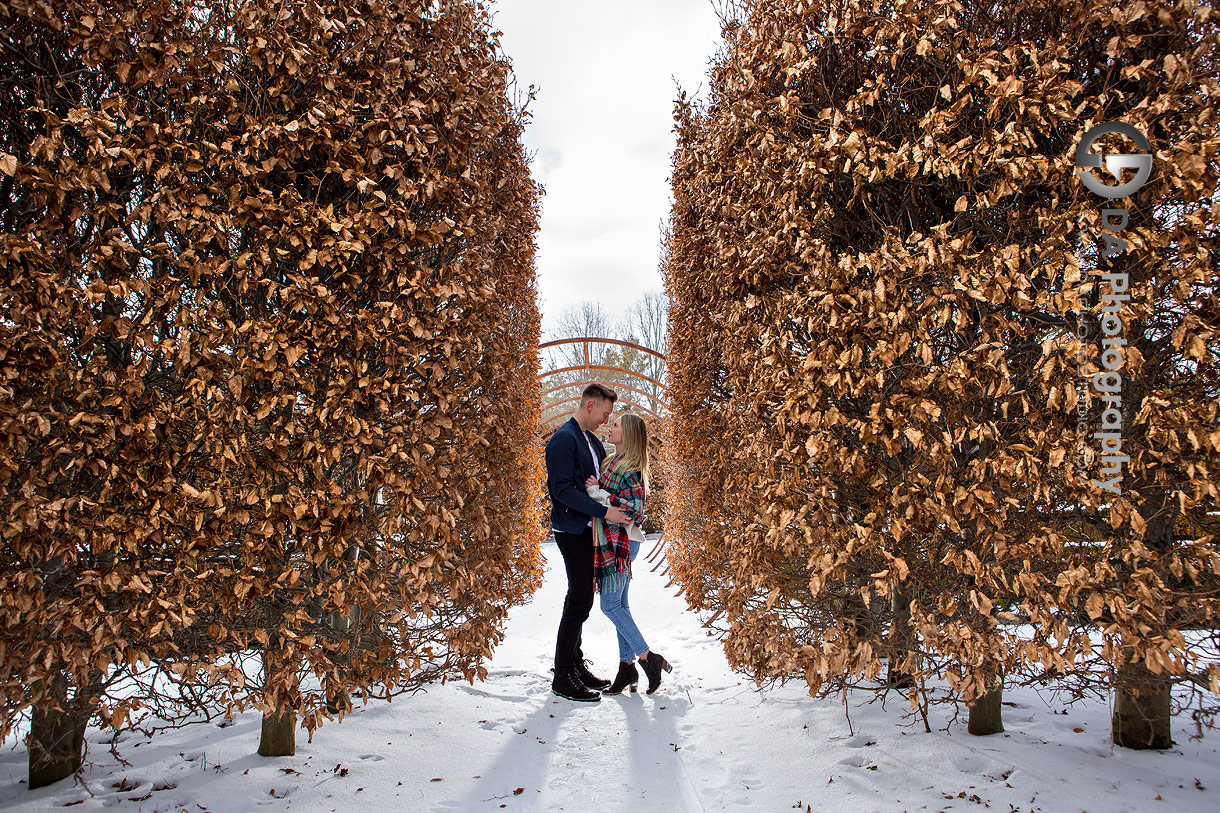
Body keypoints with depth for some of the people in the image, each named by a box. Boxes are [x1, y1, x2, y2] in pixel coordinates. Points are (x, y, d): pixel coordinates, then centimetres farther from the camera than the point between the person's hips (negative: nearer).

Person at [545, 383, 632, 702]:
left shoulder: (592, 440, 16)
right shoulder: (563, 439, -14)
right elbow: (562, 489, -21)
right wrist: (604, 512, -22)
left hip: (589, 529, 9)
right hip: (572, 530, -9)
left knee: (580, 598, 14)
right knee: (580, 601, -7)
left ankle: (575, 663, 25)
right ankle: (563, 677, 2)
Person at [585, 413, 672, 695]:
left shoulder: (630, 470, -16)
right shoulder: (611, 461, 12)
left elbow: (633, 511, -22)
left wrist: (597, 493, -21)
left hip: (621, 543, -9)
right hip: (608, 542, 9)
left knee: (610, 605, -6)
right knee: (619, 604, 11)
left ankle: (648, 657, 2)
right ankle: (627, 666, 18)